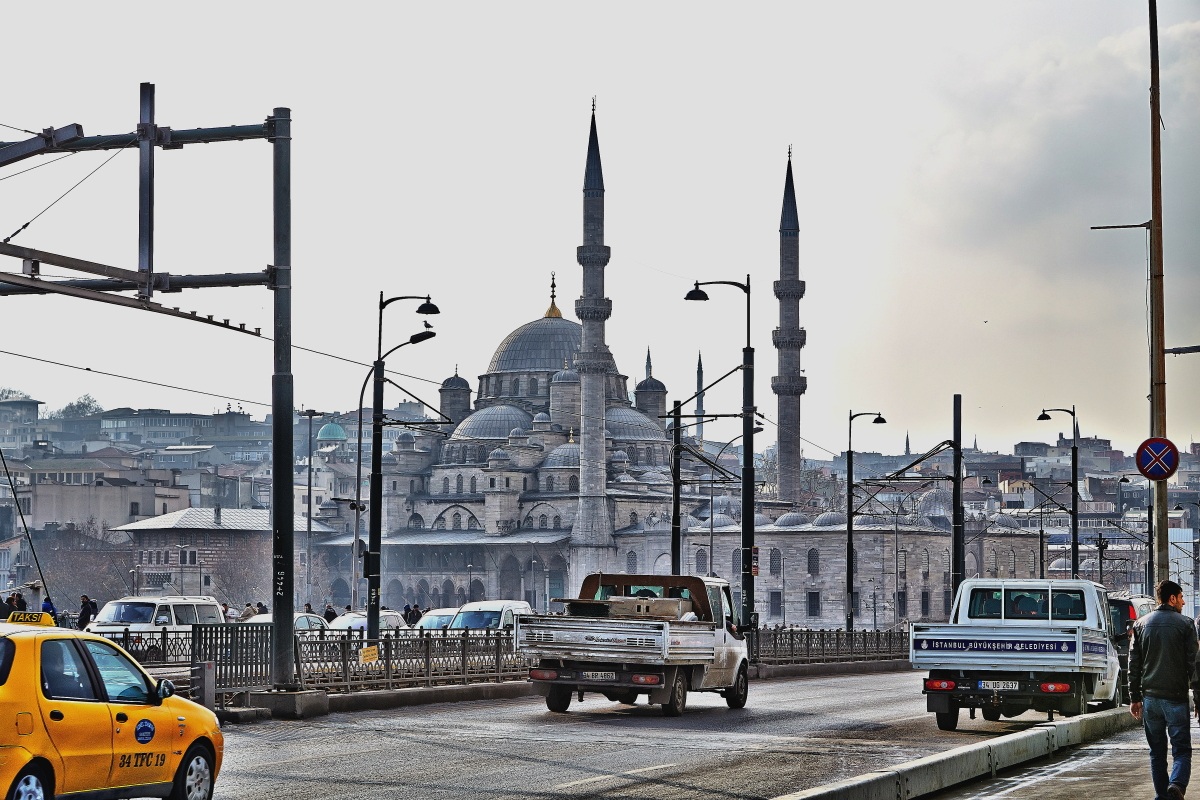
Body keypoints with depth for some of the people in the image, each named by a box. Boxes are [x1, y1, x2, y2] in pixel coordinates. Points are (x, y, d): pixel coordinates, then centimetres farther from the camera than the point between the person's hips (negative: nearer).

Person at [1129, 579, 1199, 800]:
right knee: (1182, 751, -1)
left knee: (1157, 753, 13)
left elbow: (1134, 665, 9)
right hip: (1176, 699, -4)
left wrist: (1134, 698, 14)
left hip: (1150, 698, 4)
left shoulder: (1141, 624, 8)